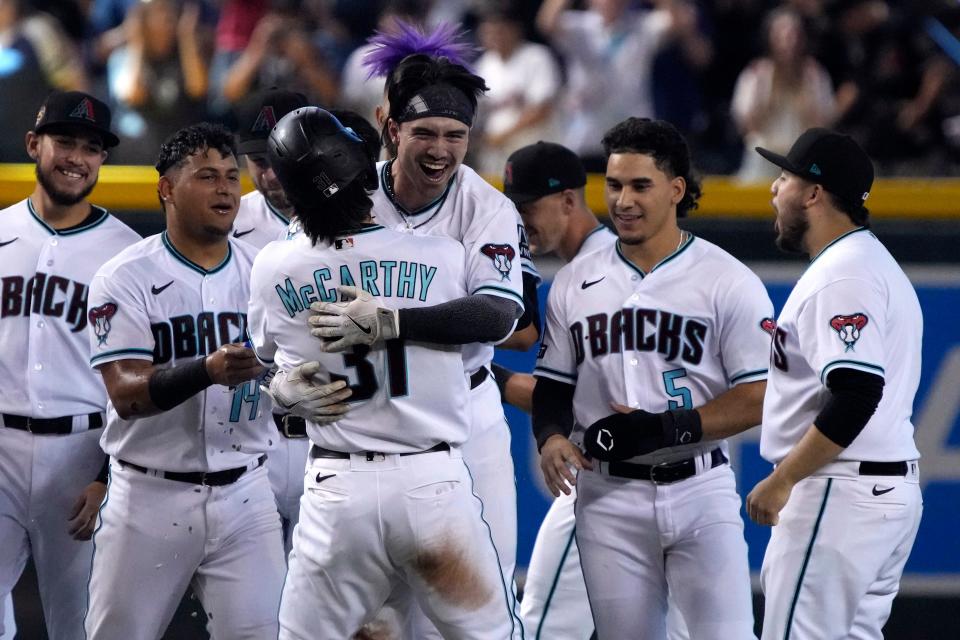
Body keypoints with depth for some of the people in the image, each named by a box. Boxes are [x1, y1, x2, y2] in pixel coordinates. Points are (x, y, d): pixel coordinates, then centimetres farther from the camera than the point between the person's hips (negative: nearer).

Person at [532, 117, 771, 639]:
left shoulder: (730, 282, -3)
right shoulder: (573, 283, 10)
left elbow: (759, 399, -7)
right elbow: (553, 384, 16)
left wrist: (668, 429, -18)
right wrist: (551, 438, -6)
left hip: (699, 492, -3)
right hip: (608, 495, 4)